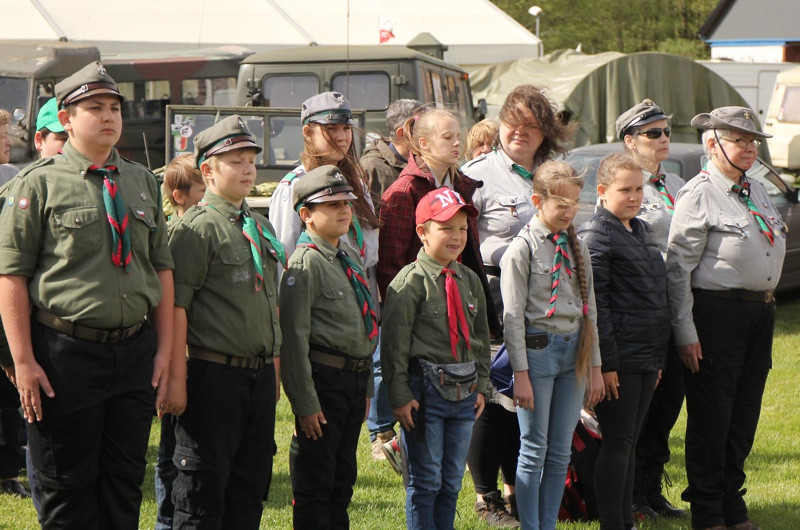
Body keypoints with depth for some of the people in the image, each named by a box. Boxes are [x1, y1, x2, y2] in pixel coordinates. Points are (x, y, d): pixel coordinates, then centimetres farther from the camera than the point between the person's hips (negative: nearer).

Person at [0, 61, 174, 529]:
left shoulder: (143, 183, 13)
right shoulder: (39, 184, -3)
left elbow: (163, 270, 14)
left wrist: (164, 352, 6)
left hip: (136, 349, 5)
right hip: (66, 353, -4)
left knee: (125, 481, 9)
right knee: (69, 489, 2)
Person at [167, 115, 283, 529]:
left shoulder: (261, 228, 16)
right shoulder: (196, 228, -9)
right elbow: (175, 306, -14)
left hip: (261, 375, 8)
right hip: (214, 374, -8)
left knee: (251, 485, 11)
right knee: (203, 494, -2)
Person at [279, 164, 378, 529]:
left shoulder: (352, 258, 14)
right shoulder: (305, 264, -13)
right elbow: (294, 337, -17)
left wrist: (366, 387, 18)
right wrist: (305, 403, -19)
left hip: (356, 378, 8)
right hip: (324, 378, -8)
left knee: (344, 476, 15)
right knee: (315, 481, -2)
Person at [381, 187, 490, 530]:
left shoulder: (470, 280, 11)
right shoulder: (410, 282, -10)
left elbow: (481, 336, 19)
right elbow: (395, 341, -11)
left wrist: (481, 385, 13)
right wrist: (400, 395, -14)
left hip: (464, 390, 6)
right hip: (425, 389, -6)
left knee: (452, 480, 12)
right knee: (425, 481, 0)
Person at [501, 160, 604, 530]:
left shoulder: (577, 248, 10)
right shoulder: (522, 249, -8)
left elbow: (589, 308, 13)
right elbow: (513, 315, -9)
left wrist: (594, 366, 10)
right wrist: (521, 373, -13)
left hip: (574, 350, 5)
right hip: (537, 347, -5)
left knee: (560, 452, 8)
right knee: (534, 450, 0)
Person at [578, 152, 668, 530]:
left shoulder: (643, 231, 16)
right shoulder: (595, 235, -10)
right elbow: (595, 304, -15)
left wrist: (658, 357, 20)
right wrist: (606, 363, -18)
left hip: (646, 358, 8)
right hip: (619, 360, -8)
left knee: (629, 442, 12)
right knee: (617, 443, -5)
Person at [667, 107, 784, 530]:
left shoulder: (756, 191, 15)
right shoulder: (699, 194, -9)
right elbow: (679, 266, -12)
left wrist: (766, 306, 19)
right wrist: (685, 332, -15)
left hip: (760, 311, 7)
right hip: (716, 312, -7)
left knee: (745, 414, 12)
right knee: (711, 415, -1)